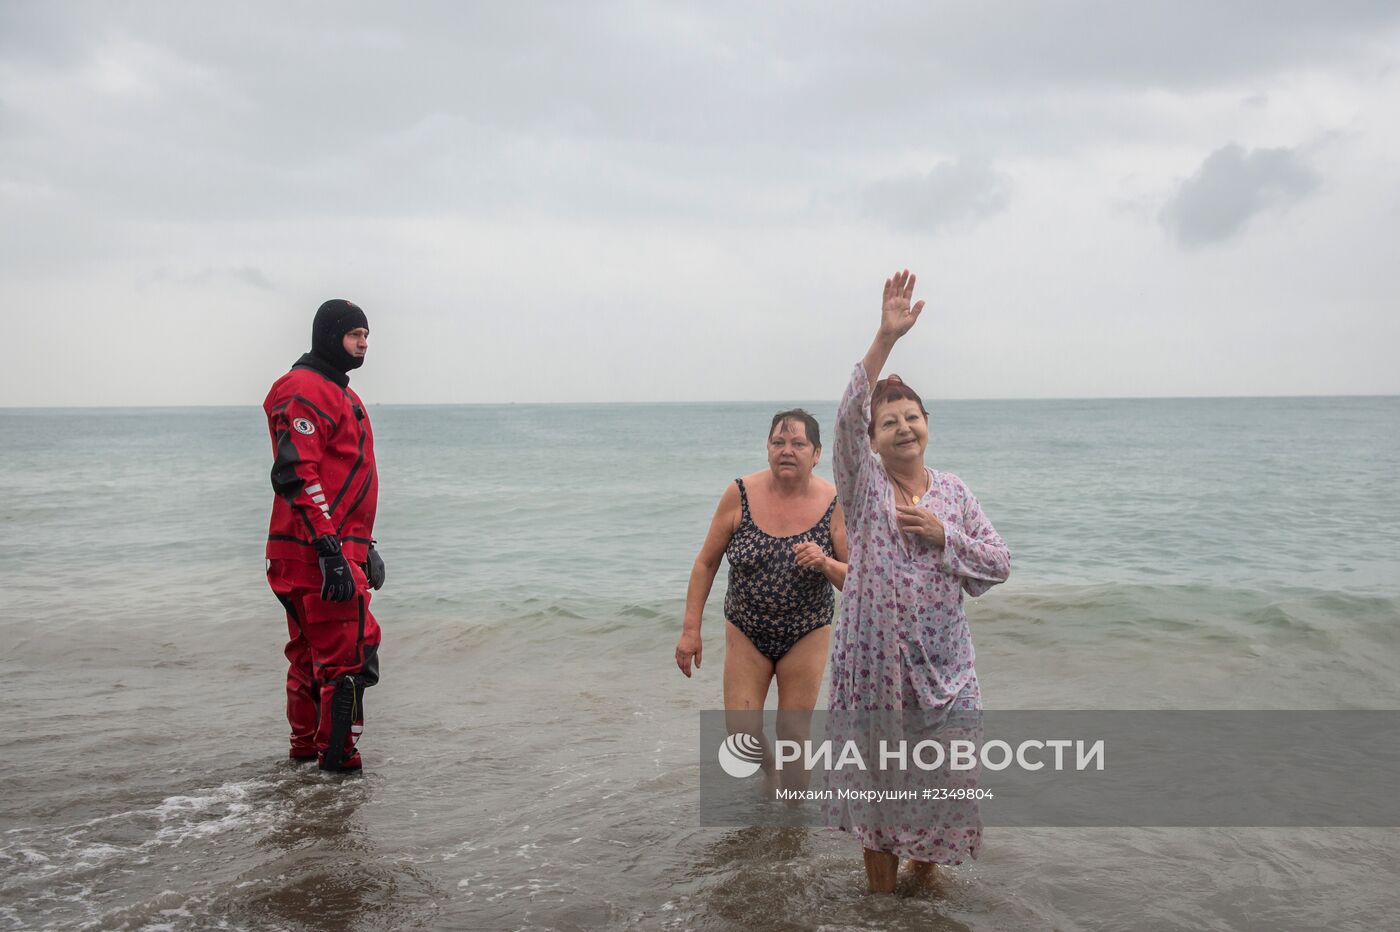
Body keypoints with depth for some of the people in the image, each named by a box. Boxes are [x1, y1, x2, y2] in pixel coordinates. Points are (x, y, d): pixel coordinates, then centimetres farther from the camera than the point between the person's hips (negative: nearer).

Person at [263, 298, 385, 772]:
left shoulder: (340, 392, 22)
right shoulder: (303, 390, -12)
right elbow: (296, 475, -21)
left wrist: (365, 544, 26)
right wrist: (330, 549, -25)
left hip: (343, 546, 11)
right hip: (318, 552, -11)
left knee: (311, 651, 17)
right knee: (349, 654, -9)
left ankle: (306, 748, 27)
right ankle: (338, 758, -2)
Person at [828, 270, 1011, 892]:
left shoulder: (954, 493, 7)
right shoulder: (863, 483, -4)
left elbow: (999, 565, 6)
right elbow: (847, 416, -22)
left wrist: (942, 536, -12)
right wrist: (886, 338, -32)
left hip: (943, 659, 3)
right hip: (874, 656, -3)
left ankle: (925, 870, 33)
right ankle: (881, 888, 27)